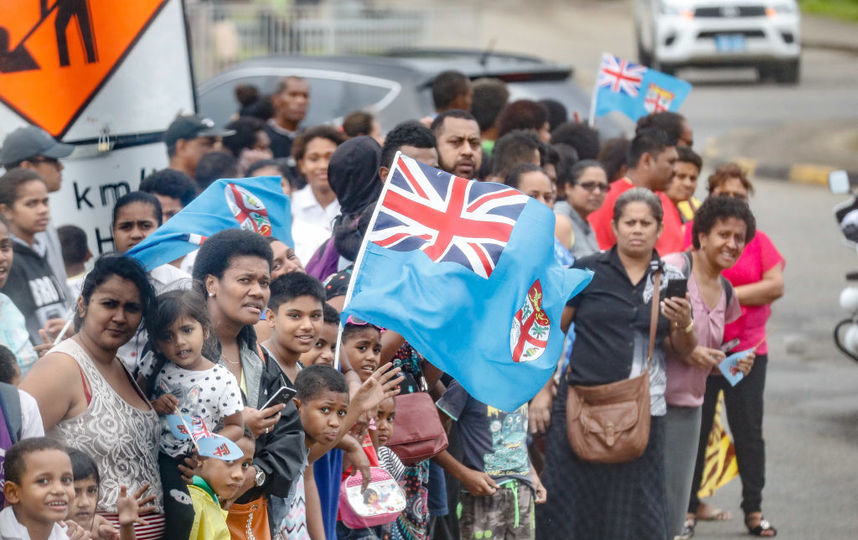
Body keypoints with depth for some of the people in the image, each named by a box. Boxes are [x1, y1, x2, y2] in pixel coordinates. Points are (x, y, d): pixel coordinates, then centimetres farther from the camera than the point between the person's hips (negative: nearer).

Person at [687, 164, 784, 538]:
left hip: (747, 349, 1)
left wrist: (728, 294, -12)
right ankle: (688, 504, 17)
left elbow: (776, 285, -6)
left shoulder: (758, 240, 5)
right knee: (694, 430, 6)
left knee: (749, 432, 2)